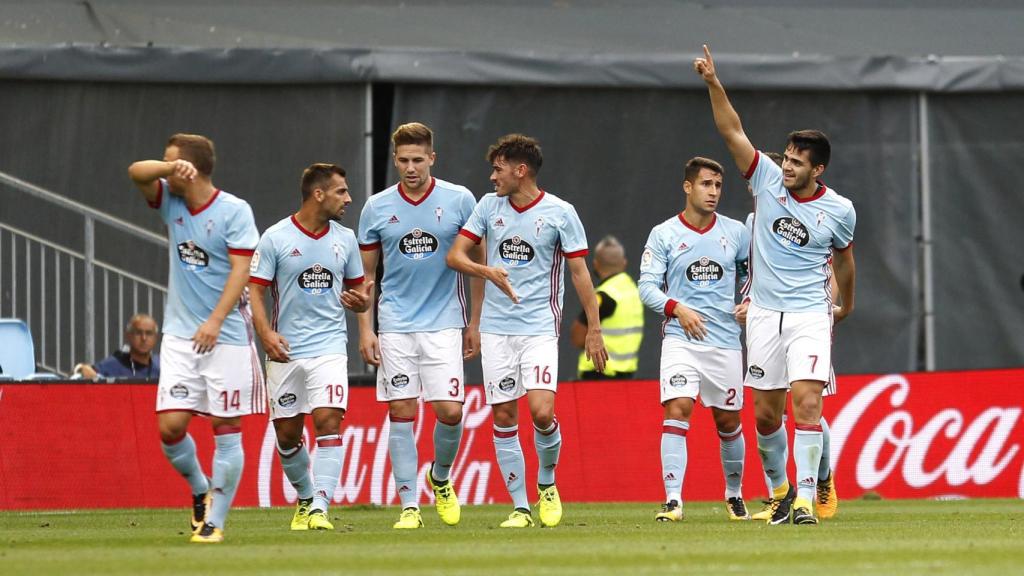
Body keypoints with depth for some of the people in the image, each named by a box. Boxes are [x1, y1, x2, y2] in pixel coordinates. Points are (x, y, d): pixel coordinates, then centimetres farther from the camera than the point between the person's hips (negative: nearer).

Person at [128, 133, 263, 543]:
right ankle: (200, 490, 21)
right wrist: (173, 168, -25)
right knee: (170, 425, -5)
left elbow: (240, 270, -13)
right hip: (180, 335, 5)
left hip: (226, 336, -4)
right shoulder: (170, 201, 7)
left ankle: (215, 521, 2)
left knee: (226, 430, -3)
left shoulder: (234, 211, -8)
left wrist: (216, 321, -24)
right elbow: (136, 172, -6)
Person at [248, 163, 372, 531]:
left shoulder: (345, 238, 8)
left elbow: (358, 289, 18)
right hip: (285, 350, -1)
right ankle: (305, 497, 31)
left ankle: (320, 508, -21)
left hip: (329, 348, 1)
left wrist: (360, 301, -7)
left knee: (329, 422, -17)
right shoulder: (275, 238, -3)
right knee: (286, 433, 7)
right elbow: (255, 290, -3)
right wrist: (266, 333, -19)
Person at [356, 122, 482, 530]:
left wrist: (475, 322, 3)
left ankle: (441, 478, 21)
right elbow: (365, 274, 10)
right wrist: (365, 329, 3)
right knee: (401, 413, -2)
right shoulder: (377, 208, 3)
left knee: (450, 411, -8)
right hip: (395, 327, 1)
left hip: (444, 323, -1)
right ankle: (409, 506, 2)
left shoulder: (459, 201, -1)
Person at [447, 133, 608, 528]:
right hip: (496, 328, 4)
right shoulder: (489, 206, 6)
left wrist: (593, 328, -3)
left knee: (542, 411, -17)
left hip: (540, 327, -3)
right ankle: (520, 507, 8)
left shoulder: (560, 213, -4)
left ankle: (547, 481, 10)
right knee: (503, 416, 1)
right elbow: (455, 255, 5)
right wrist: (487, 271, -15)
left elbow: (580, 272, 0)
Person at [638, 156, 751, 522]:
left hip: (726, 340, 2)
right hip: (681, 338, -2)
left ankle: (734, 495, 30)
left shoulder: (735, 232, 7)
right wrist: (677, 308, -17)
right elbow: (647, 286, -2)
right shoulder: (664, 234, 1)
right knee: (677, 409, -18)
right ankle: (673, 500, -21)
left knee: (728, 420, 9)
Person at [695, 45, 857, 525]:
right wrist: (713, 84, -19)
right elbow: (733, 132, -8)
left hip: (810, 314, -2)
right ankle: (779, 489, 26)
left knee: (807, 402, -17)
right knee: (765, 414, 5)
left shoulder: (839, 210, -3)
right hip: (764, 313, 2)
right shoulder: (768, 179, -2)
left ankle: (805, 498, -16)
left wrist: (847, 304, 29)